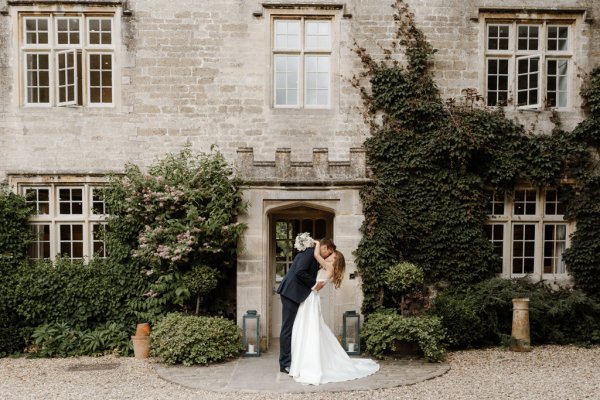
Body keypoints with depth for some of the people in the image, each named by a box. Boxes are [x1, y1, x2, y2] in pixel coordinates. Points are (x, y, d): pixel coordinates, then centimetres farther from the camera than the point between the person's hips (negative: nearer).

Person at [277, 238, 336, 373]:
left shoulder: (312, 255, 19)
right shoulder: (309, 252, -12)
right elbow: (299, 272, -22)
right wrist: (314, 283, -13)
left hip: (295, 294, 10)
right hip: (291, 292, -10)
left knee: (293, 328, 11)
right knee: (288, 328, -4)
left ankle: (291, 360, 18)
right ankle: (285, 363, 2)